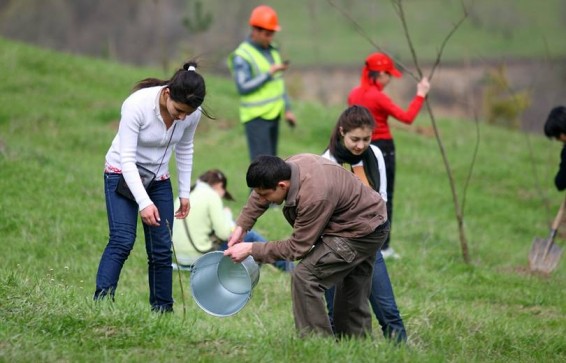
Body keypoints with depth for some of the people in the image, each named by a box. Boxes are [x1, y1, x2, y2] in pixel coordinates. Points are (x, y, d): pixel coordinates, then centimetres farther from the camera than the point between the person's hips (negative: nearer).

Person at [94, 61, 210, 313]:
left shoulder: (192, 114, -15)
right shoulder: (137, 105, -30)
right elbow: (127, 159, -28)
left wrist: (184, 193, 7)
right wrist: (144, 202, -34)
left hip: (159, 179, 4)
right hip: (123, 176, -4)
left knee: (162, 249, -1)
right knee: (122, 241, -21)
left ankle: (162, 310, 9)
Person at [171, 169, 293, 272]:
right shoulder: (211, 196, -11)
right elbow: (224, 233, -14)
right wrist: (227, 215, 6)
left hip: (180, 257, 8)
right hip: (200, 258, -8)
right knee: (249, 235, 7)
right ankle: (283, 263, 22)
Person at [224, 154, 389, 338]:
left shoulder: (314, 197, -36)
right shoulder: (289, 166, -12)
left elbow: (297, 247, -25)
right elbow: (259, 194, 11)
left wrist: (251, 249, -19)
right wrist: (241, 227, 6)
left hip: (362, 232, -9)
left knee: (305, 277, -16)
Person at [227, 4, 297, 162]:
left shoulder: (272, 50, 12)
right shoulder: (241, 56, -13)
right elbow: (243, 87, -20)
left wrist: (287, 109, 18)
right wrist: (269, 73, -21)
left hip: (273, 114, 8)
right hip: (256, 117, -8)